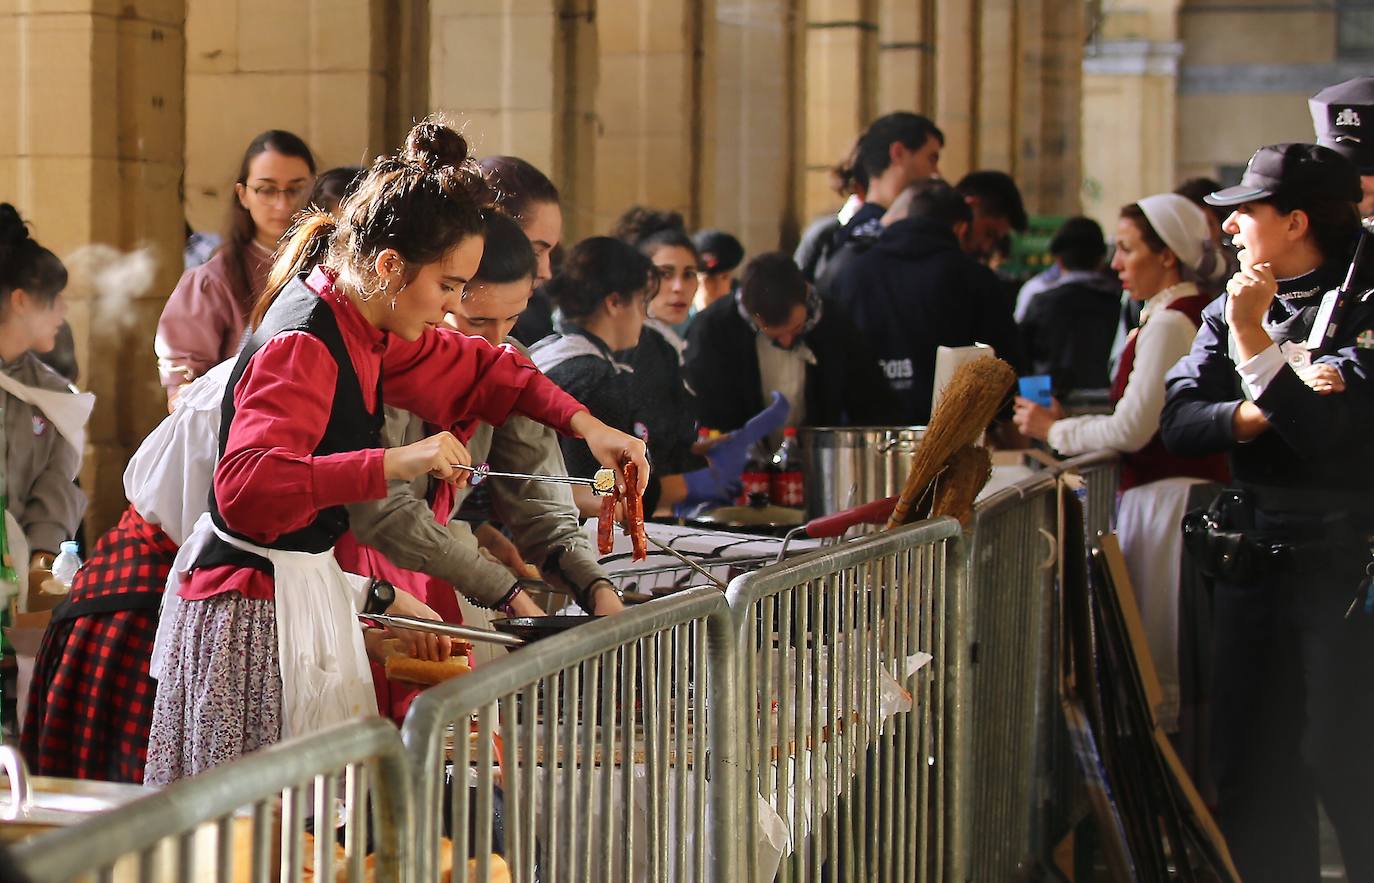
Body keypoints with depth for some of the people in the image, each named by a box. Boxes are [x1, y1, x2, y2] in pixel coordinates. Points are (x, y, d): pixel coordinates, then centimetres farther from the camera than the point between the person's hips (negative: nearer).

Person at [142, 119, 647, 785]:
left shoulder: (361, 324, 6)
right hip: (256, 611, -10)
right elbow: (247, 486, -36)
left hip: (306, 587, 10)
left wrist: (583, 423, 9)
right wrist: (396, 463, -42)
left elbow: (470, 368, 22)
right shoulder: (301, 346, -22)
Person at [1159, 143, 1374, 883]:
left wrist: (1254, 339, -19)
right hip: (1250, 558, 7)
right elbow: (1178, 422, 1)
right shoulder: (1235, 302, 9)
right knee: (1251, 765, 11)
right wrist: (1261, 412, -16)